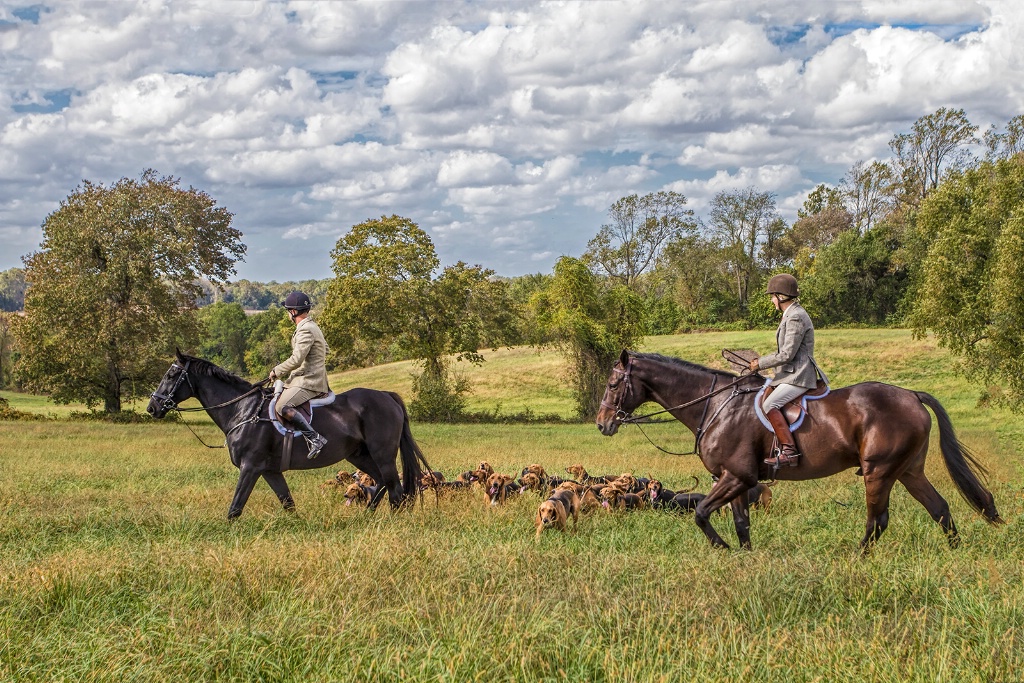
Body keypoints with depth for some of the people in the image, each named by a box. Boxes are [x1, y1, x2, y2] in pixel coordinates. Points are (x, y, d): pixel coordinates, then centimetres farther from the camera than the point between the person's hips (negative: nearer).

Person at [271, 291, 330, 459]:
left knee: (282, 406, -27)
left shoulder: (306, 330, -16)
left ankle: (314, 438, -32)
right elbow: (325, 349, 30)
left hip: (309, 382, -11)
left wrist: (277, 371, -9)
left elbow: (296, 359, -23)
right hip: (307, 378, 11)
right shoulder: (310, 327, 18)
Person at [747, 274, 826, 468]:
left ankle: (789, 451, -29)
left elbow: (787, 354, -20)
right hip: (792, 373, 11)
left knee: (770, 405, -25)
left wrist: (760, 364, -11)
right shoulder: (792, 315, 17)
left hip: (798, 376, -11)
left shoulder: (795, 318, -16)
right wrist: (762, 361, 13)